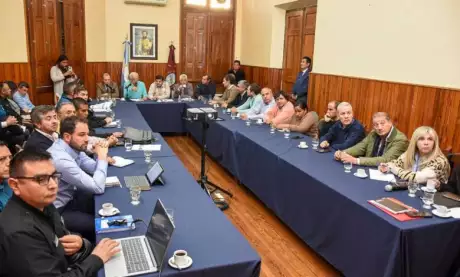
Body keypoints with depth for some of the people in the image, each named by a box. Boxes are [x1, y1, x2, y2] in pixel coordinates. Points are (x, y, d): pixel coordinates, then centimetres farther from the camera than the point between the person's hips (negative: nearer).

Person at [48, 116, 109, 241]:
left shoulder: (72, 146, -6)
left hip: (69, 196, 9)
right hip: (57, 211, -9)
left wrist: (102, 157, -16)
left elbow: (93, 168, 4)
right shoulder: (61, 159, -32)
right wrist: (102, 157, -21)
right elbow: (98, 188, -30)